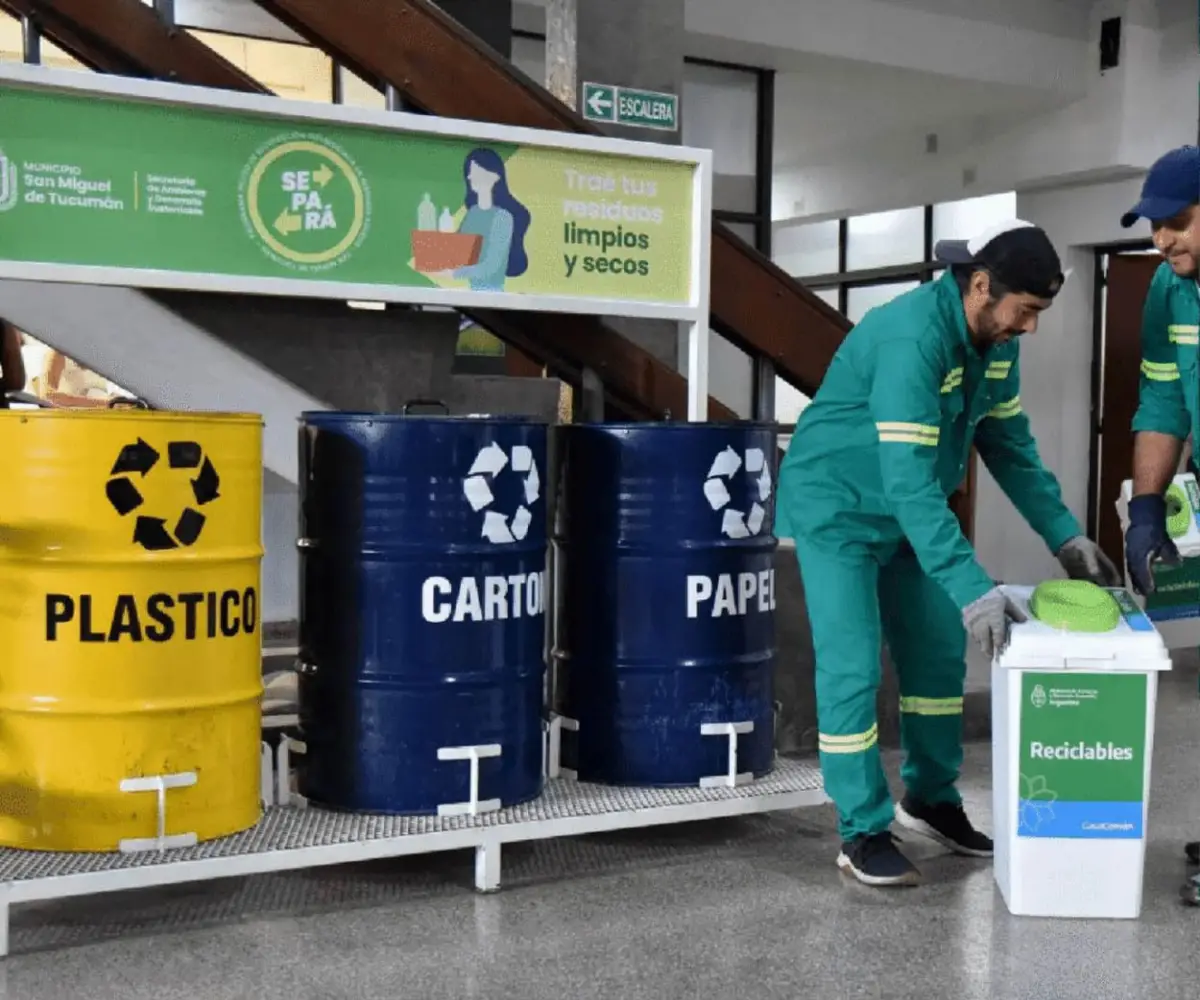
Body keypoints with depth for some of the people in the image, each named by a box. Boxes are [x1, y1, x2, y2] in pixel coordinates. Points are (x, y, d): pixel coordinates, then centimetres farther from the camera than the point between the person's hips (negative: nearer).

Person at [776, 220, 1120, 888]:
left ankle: (932, 798, 27)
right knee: (853, 669, -9)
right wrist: (973, 588, -41)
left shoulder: (996, 341, -6)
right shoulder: (912, 338, -32)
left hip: (910, 511, 8)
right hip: (838, 510, -8)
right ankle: (864, 833, 3)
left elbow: (1011, 444, 6)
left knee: (939, 651, 11)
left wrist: (1066, 537, -1)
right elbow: (908, 478, -38)